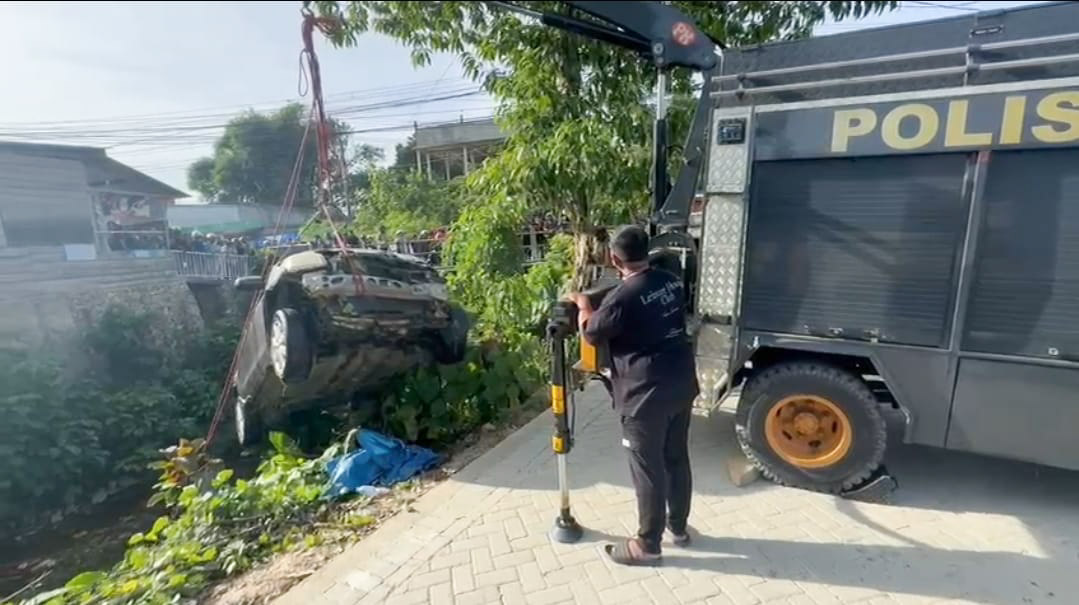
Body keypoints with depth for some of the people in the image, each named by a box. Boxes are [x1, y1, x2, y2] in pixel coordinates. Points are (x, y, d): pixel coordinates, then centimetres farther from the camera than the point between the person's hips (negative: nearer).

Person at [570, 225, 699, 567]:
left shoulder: (622, 298, -21)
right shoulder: (671, 282, 3)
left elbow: (591, 334, -6)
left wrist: (583, 305, 12)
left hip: (646, 396, -8)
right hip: (682, 385, 8)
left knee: (648, 470, 7)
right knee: (677, 459, 21)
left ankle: (648, 545, 24)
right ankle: (679, 526, 40)